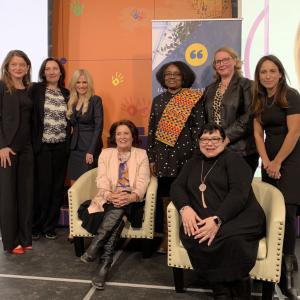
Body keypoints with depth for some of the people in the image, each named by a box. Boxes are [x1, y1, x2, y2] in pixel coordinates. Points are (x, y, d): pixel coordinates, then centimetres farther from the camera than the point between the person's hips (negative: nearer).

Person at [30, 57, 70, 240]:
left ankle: (50, 226, 21)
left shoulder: (66, 93, 10)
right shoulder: (36, 89, -1)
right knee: (42, 186, 0)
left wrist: (69, 141, 6)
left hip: (61, 146, 3)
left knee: (57, 187, 7)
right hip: (42, 145, -3)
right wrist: (33, 140, -12)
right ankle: (36, 226, 18)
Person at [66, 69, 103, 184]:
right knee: (74, 185, 7)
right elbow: (73, 125, 14)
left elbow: (98, 126, -12)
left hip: (89, 147, -5)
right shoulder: (72, 102, 11)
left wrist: (91, 151, -18)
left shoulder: (95, 100, -6)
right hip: (75, 148, 6)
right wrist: (70, 145, 1)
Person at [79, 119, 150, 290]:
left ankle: (96, 245, -38)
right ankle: (106, 262, -33)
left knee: (121, 207, -36)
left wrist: (131, 196, -27)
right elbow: (102, 181, -2)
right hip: (108, 201, 1)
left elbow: (142, 182, -4)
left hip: (131, 203, 0)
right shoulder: (105, 154, 13)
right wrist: (110, 195, -25)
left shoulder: (141, 155, 9)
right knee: (118, 217, -33)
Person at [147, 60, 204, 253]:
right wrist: (151, 158, 7)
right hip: (163, 156, 4)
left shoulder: (194, 99, -2)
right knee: (165, 198, 9)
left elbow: (199, 128, -5)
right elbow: (152, 130, 11)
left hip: (185, 155, -4)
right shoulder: (158, 100, 11)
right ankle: (167, 239, 21)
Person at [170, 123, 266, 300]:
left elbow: (239, 193, -11)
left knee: (230, 238, -36)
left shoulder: (233, 159, 4)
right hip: (202, 220, 4)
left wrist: (217, 219, -25)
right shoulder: (194, 162, 21)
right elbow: (177, 186, 10)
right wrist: (185, 208, -12)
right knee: (190, 235, -29)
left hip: (240, 217, -3)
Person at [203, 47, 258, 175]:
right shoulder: (210, 89, 17)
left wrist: (227, 137, -18)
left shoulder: (246, 85, 0)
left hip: (241, 151, -4)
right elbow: (205, 117, 17)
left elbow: (249, 116, -11)